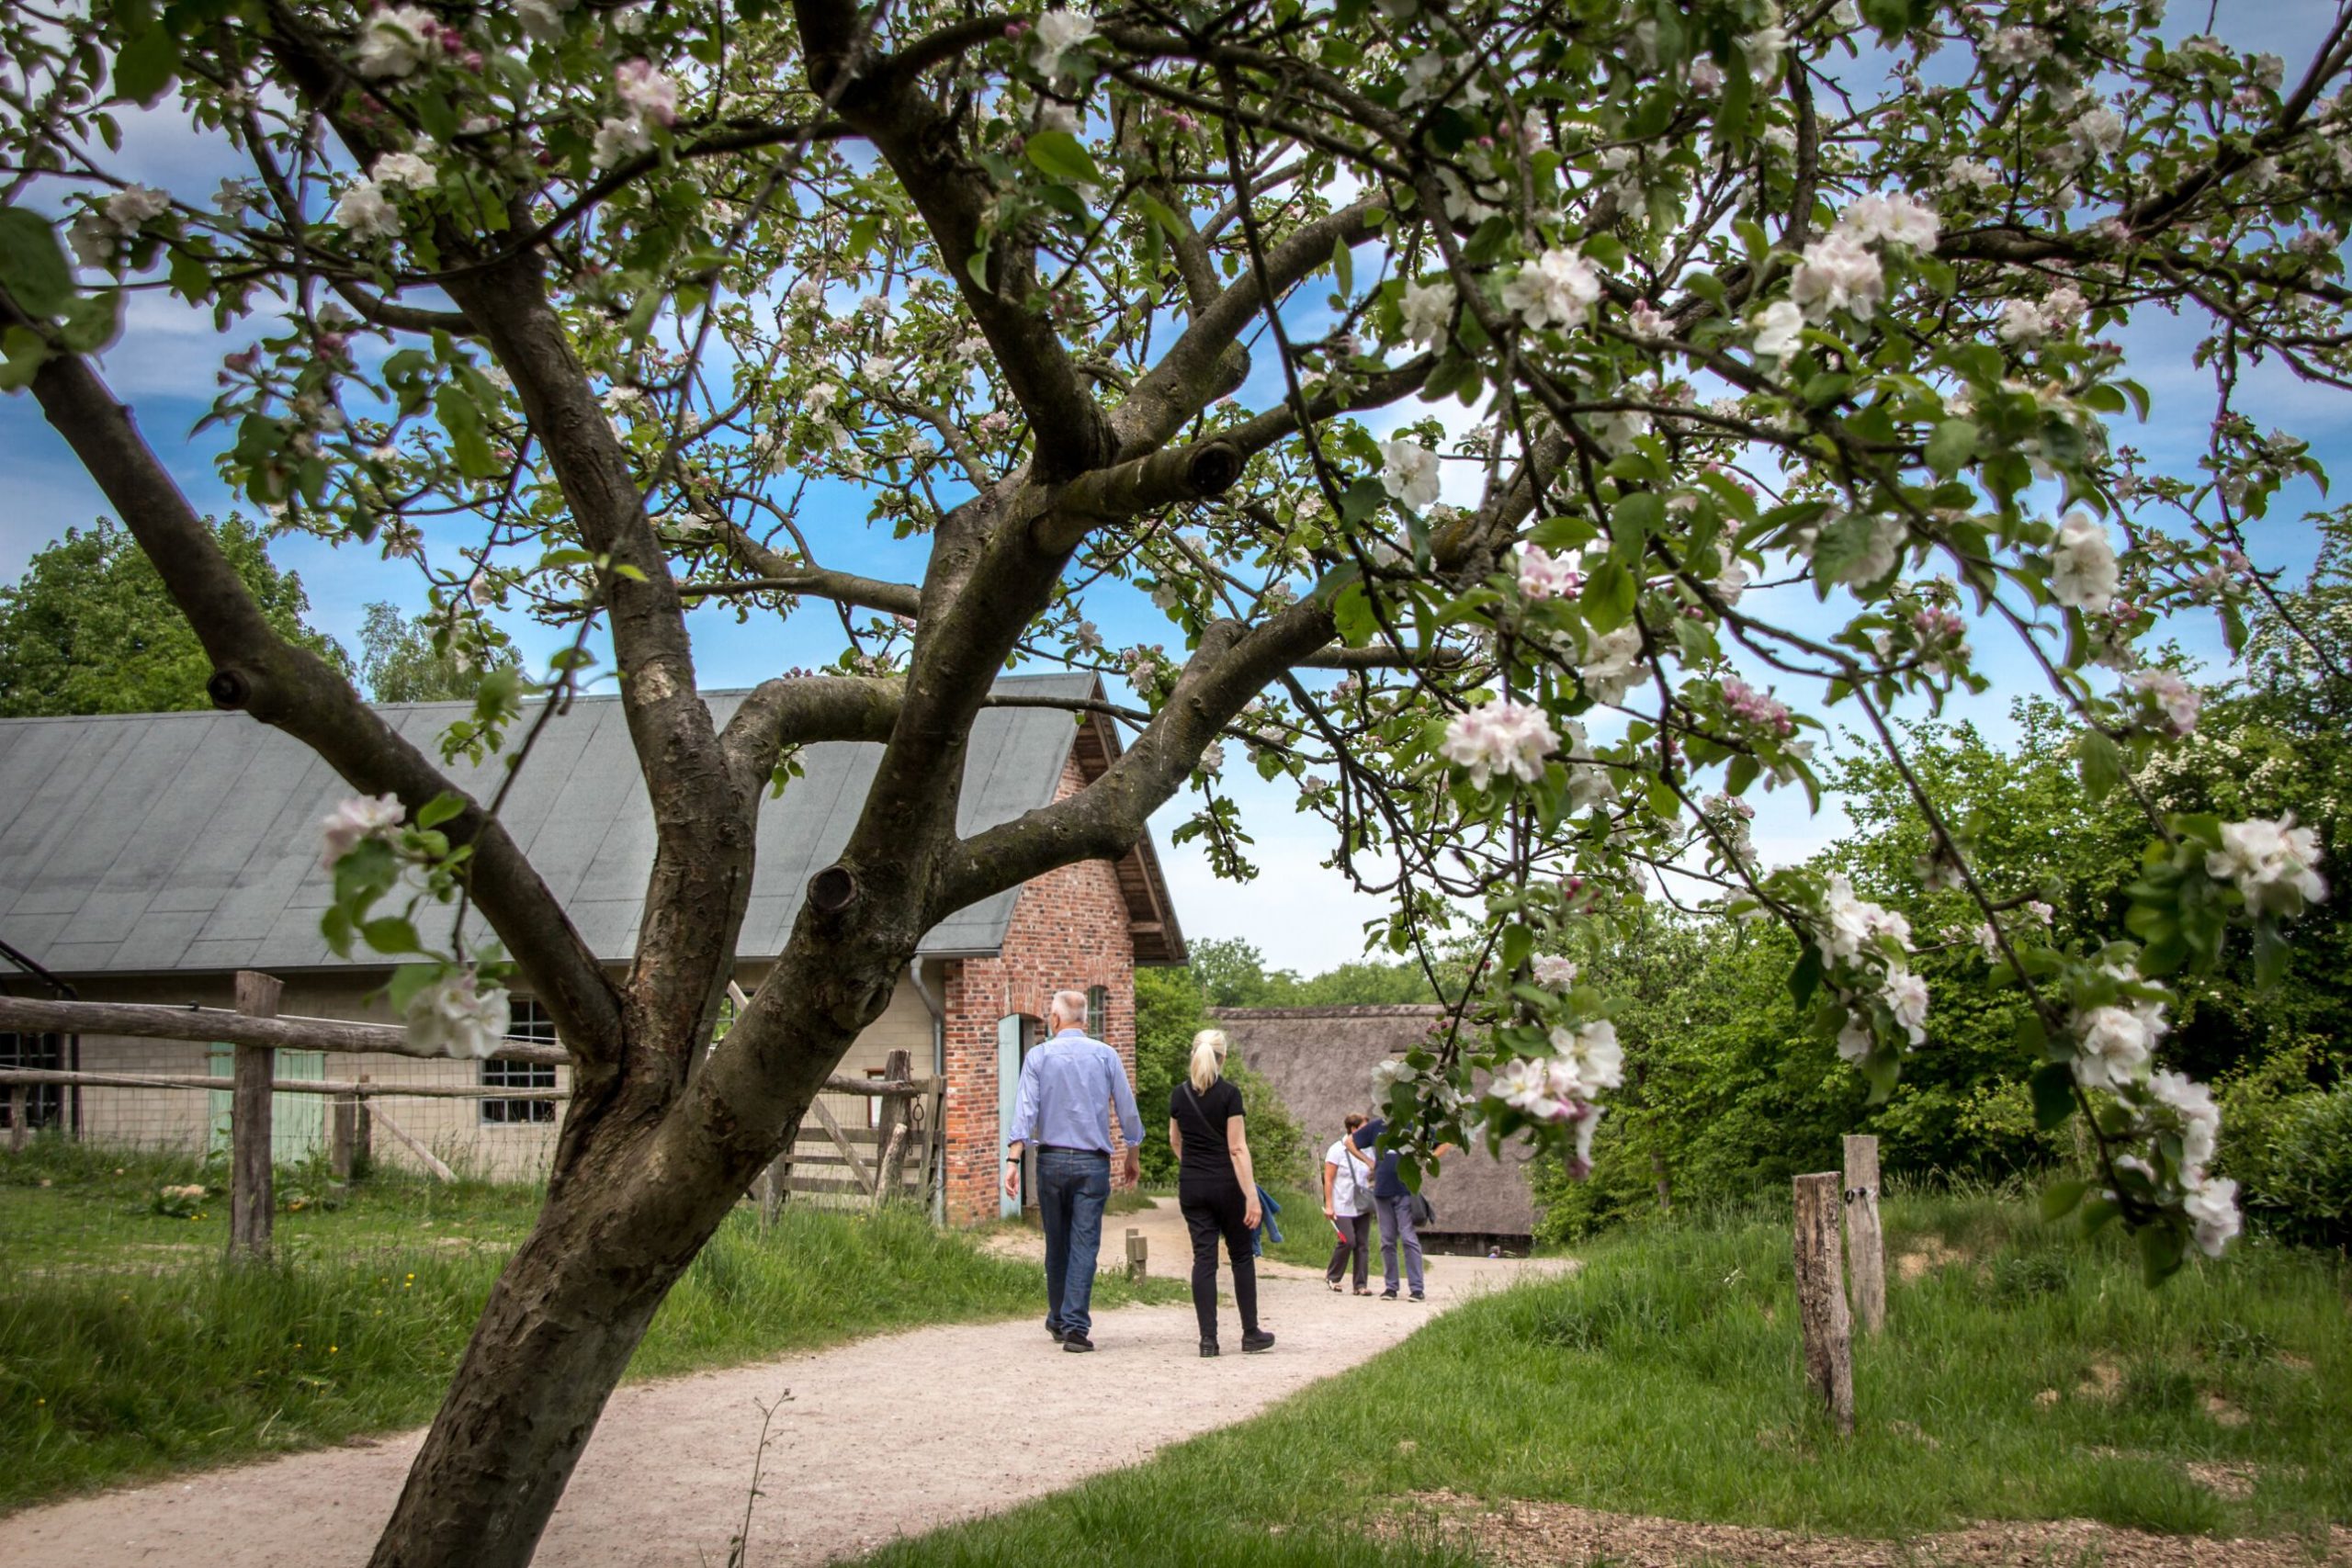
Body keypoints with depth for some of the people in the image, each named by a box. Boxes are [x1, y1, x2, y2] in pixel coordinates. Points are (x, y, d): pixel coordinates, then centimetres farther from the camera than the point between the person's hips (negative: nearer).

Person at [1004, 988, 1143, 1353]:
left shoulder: (1038, 1057, 0)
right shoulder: (1105, 1055, 2)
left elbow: (1025, 1111, -10)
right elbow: (1128, 1109, 4)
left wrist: (1013, 1160, -12)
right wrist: (1133, 1155, 17)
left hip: (1052, 1159, 1)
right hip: (1093, 1162, -1)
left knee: (1056, 1244, 14)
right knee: (1084, 1245, -2)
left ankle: (1059, 1319, 26)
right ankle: (1075, 1326, -10)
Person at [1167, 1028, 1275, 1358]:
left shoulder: (1179, 1094, 4)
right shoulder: (1228, 1093, -10)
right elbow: (1237, 1148, -15)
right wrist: (1251, 1194, -15)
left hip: (1191, 1185, 4)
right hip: (1226, 1183, -3)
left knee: (1203, 1257, 3)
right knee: (1241, 1256, 9)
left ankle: (1208, 1339, -2)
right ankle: (1251, 1334, 14)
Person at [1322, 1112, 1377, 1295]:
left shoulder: (1365, 1150, 9)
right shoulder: (1337, 1150, -8)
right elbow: (1328, 1179, -8)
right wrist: (1328, 1205, -14)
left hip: (1362, 1206, 6)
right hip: (1343, 1207, -6)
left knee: (1363, 1244, 2)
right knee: (1348, 1241, -14)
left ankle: (1361, 1284, 6)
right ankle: (1332, 1276, 7)